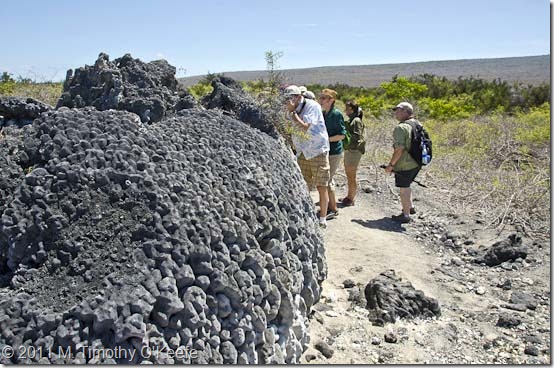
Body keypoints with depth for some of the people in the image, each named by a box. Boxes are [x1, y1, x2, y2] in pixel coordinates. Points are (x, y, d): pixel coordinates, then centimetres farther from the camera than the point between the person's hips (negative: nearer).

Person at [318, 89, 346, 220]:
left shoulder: (336, 114, -14)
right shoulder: (323, 114, 10)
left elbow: (342, 135, -16)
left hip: (334, 152, -9)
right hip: (325, 151, 9)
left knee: (326, 180, -6)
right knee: (328, 180, 15)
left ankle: (334, 210, 4)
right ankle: (330, 206, 28)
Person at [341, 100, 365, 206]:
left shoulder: (356, 121, -14)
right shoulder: (350, 120, 13)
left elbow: (358, 137, -20)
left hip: (354, 151, -9)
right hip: (348, 150, 9)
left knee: (351, 176, -2)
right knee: (348, 174, 17)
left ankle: (351, 199, 8)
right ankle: (349, 196, 28)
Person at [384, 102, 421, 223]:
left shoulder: (400, 127, -20)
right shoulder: (417, 124, 7)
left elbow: (399, 149, -25)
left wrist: (391, 165, -16)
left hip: (404, 165, -9)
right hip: (416, 163, 9)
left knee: (403, 189, 4)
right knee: (406, 185, 27)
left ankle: (406, 215, 14)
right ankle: (410, 207, 40)